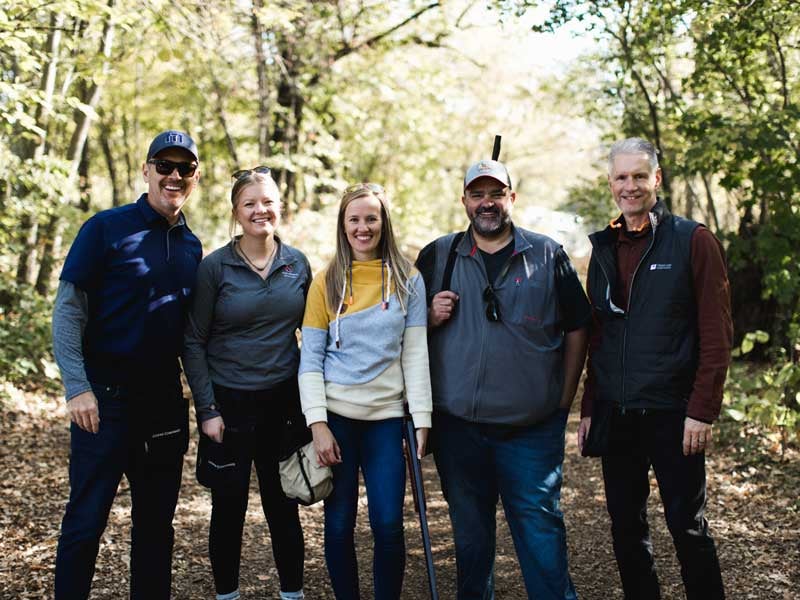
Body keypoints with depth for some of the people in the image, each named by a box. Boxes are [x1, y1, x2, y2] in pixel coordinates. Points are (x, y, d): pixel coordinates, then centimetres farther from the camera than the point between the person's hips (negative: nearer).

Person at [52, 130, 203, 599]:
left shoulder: (192, 247, 9)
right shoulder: (107, 228, -5)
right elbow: (68, 310, -8)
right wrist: (78, 387, -16)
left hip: (165, 402, 5)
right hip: (106, 398, -5)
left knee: (156, 522, 13)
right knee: (86, 521, 1)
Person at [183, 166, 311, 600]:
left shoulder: (298, 264, 3)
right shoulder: (214, 266, -6)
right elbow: (194, 342, -4)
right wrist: (207, 409, -9)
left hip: (283, 401, 2)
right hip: (229, 402, -2)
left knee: (283, 504, 10)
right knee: (229, 506, 8)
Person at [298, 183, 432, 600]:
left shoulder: (408, 279, 3)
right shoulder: (326, 282, 3)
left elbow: (416, 354, 2)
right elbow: (310, 359, 0)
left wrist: (421, 419, -4)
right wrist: (318, 423, -9)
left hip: (386, 416, 0)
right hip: (336, 415, 0)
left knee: (388, 526, -3)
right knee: (339, 525, 5)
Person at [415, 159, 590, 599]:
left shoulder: (548, 255, 3)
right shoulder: (437, 257, 5)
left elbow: (576, 329, 7)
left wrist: (564, 399, 3)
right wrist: (432, 317, -9)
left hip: (532, 426, -1)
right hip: (457, 423, 2)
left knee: (541, 527, 2)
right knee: (470, 532, 13)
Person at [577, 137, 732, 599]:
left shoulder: (694, 241, -5)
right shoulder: (604, 249, 11)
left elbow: (717, 335, -9)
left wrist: (702, 410, -14)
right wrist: (589, 408, 10)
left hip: (672, 415, -5)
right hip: (615, 416, 5)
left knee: (687, 526, 4)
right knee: (626, 526, 12)